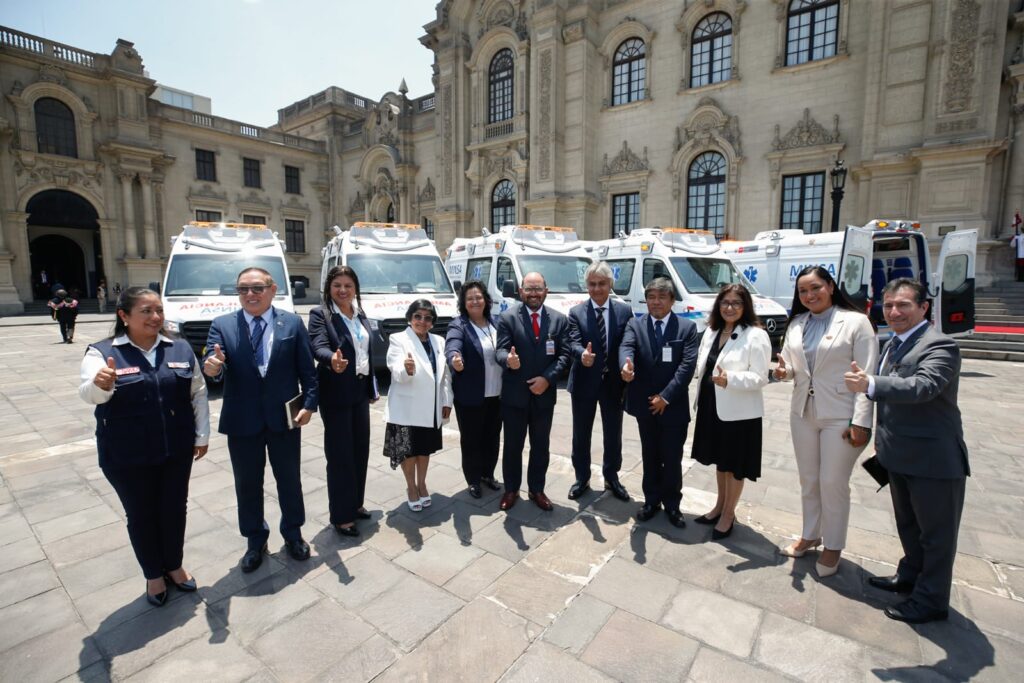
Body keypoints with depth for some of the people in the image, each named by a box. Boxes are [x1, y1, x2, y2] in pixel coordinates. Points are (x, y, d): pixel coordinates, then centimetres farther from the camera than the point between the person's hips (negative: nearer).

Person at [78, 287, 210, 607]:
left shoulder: (181, 349, 0)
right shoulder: (102, 352, -7)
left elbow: (198, 394, 4)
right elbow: (88, 394, -22)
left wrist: (202, 435, 3)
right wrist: (101, 384, -46)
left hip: (176, 450, 2)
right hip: (127, 457, -2)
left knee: (174, 509, 15)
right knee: (141, 516, 13)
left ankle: (174, 566, 37)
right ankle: (153, 575, 33)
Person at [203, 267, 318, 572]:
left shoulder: (292, 323, -2)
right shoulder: (222, 325, -1)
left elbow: (307, 369, -2)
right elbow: (213, 364, -12)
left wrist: (309, 404, -9)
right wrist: (212, 367, -35)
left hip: (284, 418, 0)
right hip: (242, 421, 1)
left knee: (289, 480, 14)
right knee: (247, 484, 14)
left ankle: (293, 534, 35)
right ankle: (255, 541, 35)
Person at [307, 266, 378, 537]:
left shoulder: (360, 314, 9)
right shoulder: (320, 314, -11)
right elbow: (319, 346, -27)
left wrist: (372, 388, 15)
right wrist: (332, 359, -50)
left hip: (359, 392, 7)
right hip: (336, 395, -7)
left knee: (360, 450, 16)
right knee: (339, 455, 2)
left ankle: (355, 503, 34)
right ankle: (341, 516, 16)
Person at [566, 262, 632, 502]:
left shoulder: (624, 311, 0)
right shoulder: (576, 312, -4)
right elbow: (573, 343, -17)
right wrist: (582, 354, -39)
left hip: (613, 382, 1)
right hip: (584, 383, -1)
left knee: (613, 435, 15)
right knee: (581, 435, 12)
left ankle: (611, 478, 36)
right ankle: (582, 479, 31)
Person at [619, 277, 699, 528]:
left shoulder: (687, 327, -2)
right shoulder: (635, 325, 1)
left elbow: (688, 365, -10)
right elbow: (626, 347, -18)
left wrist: (666, 396, -16)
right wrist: (626, 366, -42)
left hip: (674, 406, -1)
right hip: (645, 404, 2)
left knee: (672, 458, 10)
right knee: (650, 456, 16)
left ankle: (672, 503, 29)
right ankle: (651, 500, 32)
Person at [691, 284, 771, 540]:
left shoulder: (756, 336, -13)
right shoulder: (711, 331, 8)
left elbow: (760, 378, -17)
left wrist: (730, 379, -33)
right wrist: (699, 401, 8)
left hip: (739, 413, -6)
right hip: (711, 408, 6)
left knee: (735, 465, 10)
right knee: (719, 461, 20)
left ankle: (728, 514, 26)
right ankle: (719, 506, 37)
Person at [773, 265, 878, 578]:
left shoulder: (856, 322, -7)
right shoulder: (796, 324, 9)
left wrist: (861, 422, -16)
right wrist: (784, 371, -12)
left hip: (839, 416, -5)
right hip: (803, 412, 5)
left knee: (833, 483, 4)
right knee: (808, 480, 16)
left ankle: (833, 546, 24)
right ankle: (810, 535, 34)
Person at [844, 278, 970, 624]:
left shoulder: (940, 346, -18)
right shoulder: (893, 345, 9)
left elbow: (922, 386, -36)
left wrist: (870, 384, -50)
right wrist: (882, 438, 18)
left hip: (934, 459, -8)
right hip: (901, 456, 9)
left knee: (935, 533, 9)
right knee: (908, 525, 25)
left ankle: (931, 600, 24)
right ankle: (910, 576, 44)